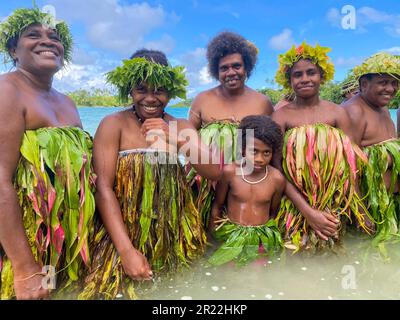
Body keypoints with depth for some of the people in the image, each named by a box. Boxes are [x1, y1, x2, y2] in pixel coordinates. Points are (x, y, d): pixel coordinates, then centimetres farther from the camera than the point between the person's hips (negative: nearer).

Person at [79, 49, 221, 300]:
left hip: (176, 237, 3)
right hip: (126, 234, -2)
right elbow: (103, 188, -12)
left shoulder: (182, 127, 5)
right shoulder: (113, 125, -5)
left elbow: (215, 172, -6)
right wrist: (127, 250, -20)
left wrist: (177, 140, -22)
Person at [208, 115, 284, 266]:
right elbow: (217, 205, 2)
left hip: (262, 236, 1)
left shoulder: (277, 179, -9)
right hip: (231, 234, -1)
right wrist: (213, 232, 8)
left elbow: (273, 211, 7)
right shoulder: (230, 172, -12)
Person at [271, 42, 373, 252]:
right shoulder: (281, 115, -5)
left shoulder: (338, 113, 1)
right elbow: (277, 168, -11)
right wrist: (308, 212, -17)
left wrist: (357, 212, -11)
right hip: (295, 207, -1)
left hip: (334, 209, 2)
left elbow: (351, 165, -2)